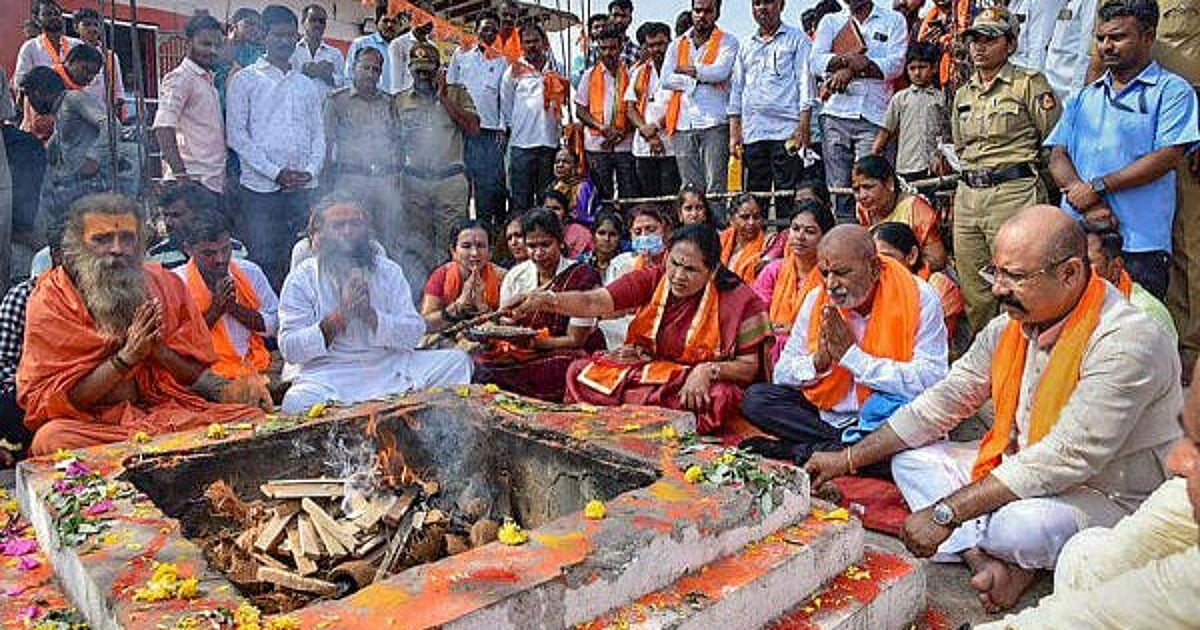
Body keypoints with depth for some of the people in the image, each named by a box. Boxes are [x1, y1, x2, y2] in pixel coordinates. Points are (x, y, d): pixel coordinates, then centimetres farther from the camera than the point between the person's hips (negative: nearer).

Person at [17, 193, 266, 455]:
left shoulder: (165, 284, 5)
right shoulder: (50, 301, -2)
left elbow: (196, 375, 5)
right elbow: (57, 399, -8)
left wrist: (157, 348, -15)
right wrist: (126, 357, -19)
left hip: (167, 410, 2)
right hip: (92, 422, -1)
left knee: (254, 418, -20)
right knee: (51, 438, -36)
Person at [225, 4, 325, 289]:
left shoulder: (307, 85, 19)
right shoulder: (245, 80, 5)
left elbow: (318, 134, 15)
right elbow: (236, 134, -3)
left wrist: (311, 170, -4)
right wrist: (275, 172, -12)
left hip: (304, 189, 4)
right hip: (261, 189, -4)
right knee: (265, 263, -3)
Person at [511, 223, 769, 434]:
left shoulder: (737, 299, -12)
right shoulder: (651, 279, -7)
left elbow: (750, 366, -8)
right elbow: (594, 302, -20)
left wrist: (708, 370, -27)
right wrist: (546, 299, -38)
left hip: (701, 382, -2)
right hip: (648, 368, 3)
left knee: (721, 398, -38)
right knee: (580, 371, -13)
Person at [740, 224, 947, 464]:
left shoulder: (919, 298, -12)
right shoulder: (816, 300, -1)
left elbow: (931, 382, -23)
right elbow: (781, 374, 3)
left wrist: (852, 355, -22)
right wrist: (819, 361, -18)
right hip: (826, 415, 4)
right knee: (755, 397, -11)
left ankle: (805, 450, -20)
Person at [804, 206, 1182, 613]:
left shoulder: (1127, 341, -25)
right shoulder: (1010, 324, -1)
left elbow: (1066, 459, -30)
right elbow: (942, 401, 3)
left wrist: (945, 513, -30)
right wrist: (849, 459, -2)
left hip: (1109, 501, -7)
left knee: (1023, 524, -37)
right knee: (910, 459, -1)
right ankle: (986, 559, -20)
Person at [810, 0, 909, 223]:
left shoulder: (894, 20, 14)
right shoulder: (830, 21, 19)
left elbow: (896, 65, -2)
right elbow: (816, 61, 2)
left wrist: (851, 70, -10)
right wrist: (847, 58, -15)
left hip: (874, 115, -2)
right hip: (837, 113, 2)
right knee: (838, 186, -2)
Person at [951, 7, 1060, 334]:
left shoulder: (1029, 83, 0)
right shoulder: (963, 93, 19)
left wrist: (1020, 165, 2)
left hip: (1013, 193, -6)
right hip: (967, 195, 6)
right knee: (974, 293, 8)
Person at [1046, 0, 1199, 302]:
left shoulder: (1172, 91, 4)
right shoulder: (1083, 97, 19)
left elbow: (1168, 156, -9)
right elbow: (1058, 157, 9)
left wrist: (1097, 187, -12)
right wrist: (1088, 205, -8)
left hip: (1139, 245, -4)